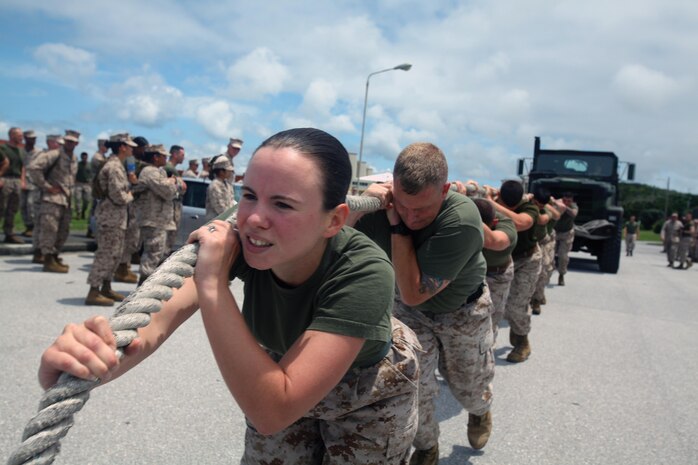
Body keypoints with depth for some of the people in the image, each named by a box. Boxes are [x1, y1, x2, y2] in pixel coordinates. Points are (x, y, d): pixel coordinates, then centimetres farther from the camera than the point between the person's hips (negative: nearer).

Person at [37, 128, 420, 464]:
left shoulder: (365, 272, -37)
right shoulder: (242, 242, -26)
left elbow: (270, 412, -40)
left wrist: (212, 283, -44)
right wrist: (81, 354, -56)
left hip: (370, 396, -2)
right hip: (284, 375, 3)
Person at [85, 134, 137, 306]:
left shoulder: (117, 164, 14)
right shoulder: (114, 167, -17)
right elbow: (118, 196, -23)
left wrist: (129, 188, 4)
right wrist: (130, 196, -4)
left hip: (117, 216, 10)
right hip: (111, 216, -10)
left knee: (115, 253, 16)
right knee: (106, 254, -6)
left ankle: (106, 288, 26)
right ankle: (93, 293, 0)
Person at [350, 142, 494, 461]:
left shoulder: (462, 221, -38)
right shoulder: (381, 204, -28)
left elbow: (413, 293, -38)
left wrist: (398, 226, -38)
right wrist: (360, 204, -40)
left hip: (462, 310, -2)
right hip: (408, 311, 2)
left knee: (469, 388, 18)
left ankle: (479, 411, 57)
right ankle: (425, 448, 32)